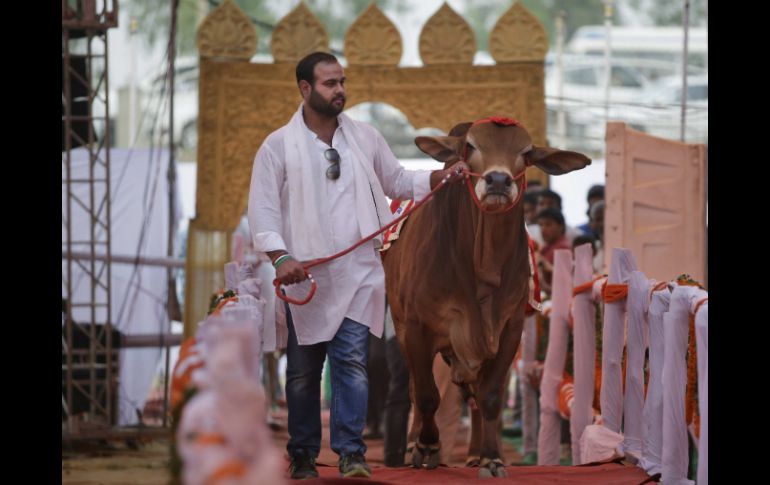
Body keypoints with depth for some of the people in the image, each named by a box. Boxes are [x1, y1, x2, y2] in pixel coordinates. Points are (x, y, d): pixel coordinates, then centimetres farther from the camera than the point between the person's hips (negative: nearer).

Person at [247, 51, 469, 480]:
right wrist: (281, 257, -19)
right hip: (305, 276, -1)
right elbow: (263, 209, -5)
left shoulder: (366, 138, 10)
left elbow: (397, 182, 22)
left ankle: (352, 454, -12)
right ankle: (303, 457, 15)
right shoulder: (279, 146, 0)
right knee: (303, 371, 5)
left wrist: (441, 177, 6)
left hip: (358, 274, 1)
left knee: (352, 361, -11)